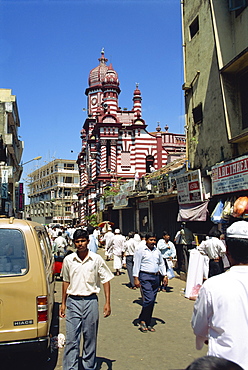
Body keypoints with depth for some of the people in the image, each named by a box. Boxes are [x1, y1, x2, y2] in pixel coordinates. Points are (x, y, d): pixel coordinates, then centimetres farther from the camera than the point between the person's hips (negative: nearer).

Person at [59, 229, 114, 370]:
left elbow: (106, 280, 2)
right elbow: (66, 282, 12)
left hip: (91, 301, -1)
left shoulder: (97, 259, -3)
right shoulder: (68, 260, 2)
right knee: (71, 339, 1)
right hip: (73, 301, 1)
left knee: (90, 338, 10)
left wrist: (107, 303, -3)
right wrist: (63, 303, 12)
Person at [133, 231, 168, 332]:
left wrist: (164, 276, 16)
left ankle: (148, 323, 18)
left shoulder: (157, 251, 15)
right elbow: (136, 264, -5)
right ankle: (142, 321, 3)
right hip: (145, 277, -6)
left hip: (155, 277, 6)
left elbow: (161, 264, 23)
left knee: (152, 301, 8)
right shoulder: (141, 250, -3)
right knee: (149, 299, -15)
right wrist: (136, 278, -10)